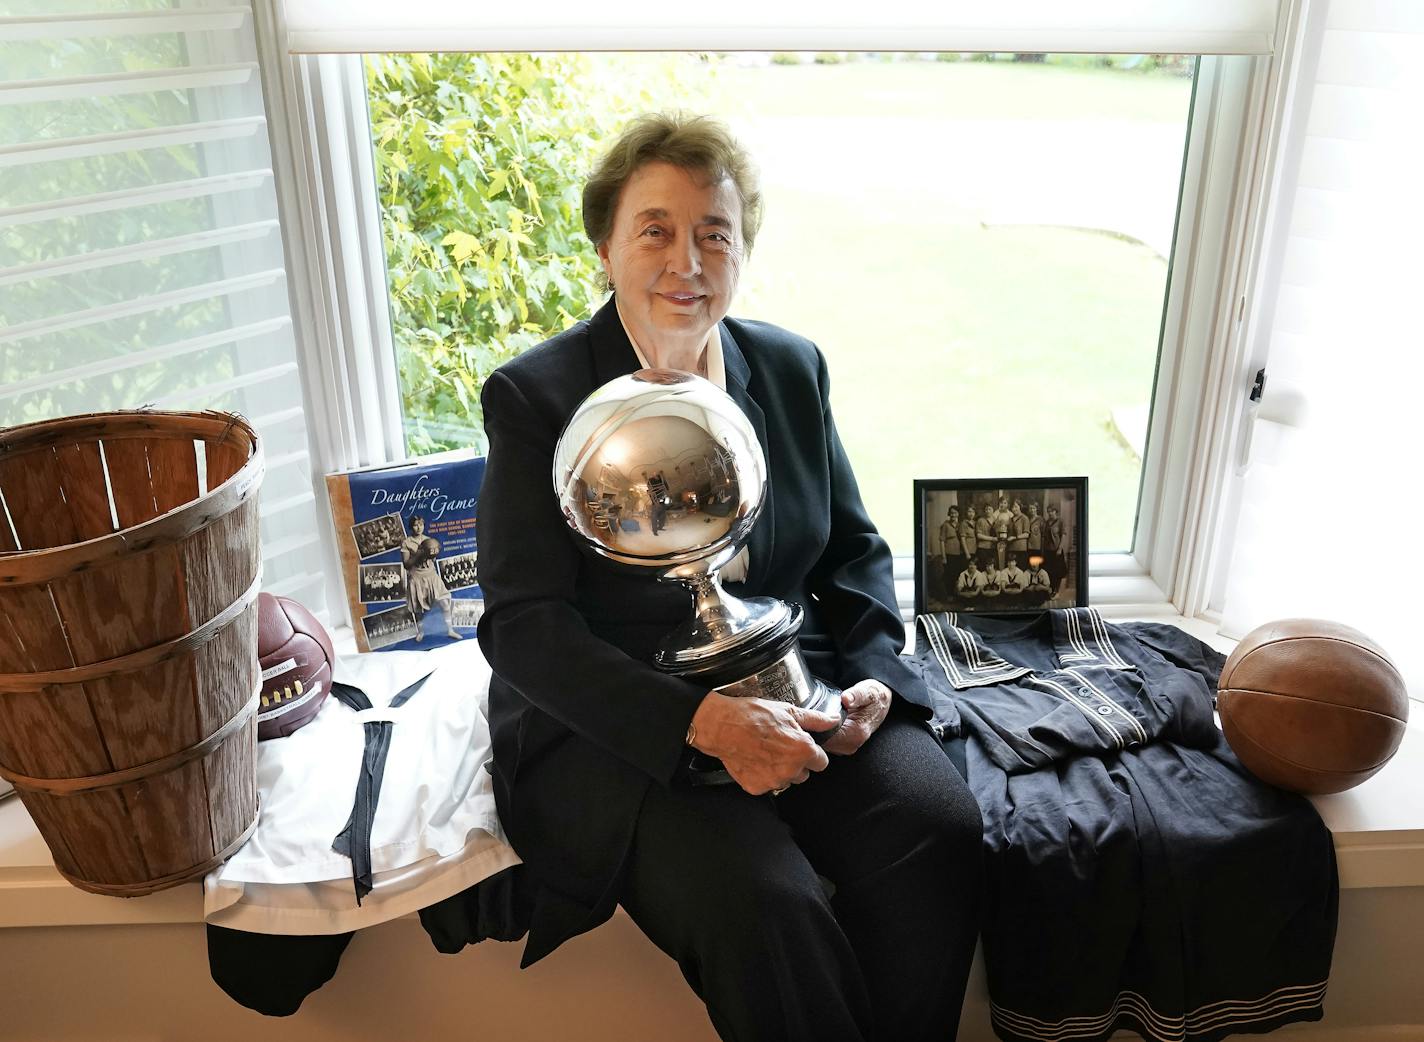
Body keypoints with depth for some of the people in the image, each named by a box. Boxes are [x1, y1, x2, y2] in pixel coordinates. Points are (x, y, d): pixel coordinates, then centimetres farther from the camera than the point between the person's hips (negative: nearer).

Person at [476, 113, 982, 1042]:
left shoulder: (792, 367, 8)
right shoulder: (533, 397, -6)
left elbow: (855, 549, 15)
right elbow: (523, 625, -13)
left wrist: (873, 676, -6)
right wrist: (701, 719, -25)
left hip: (793, 689, 4)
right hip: (612, 724, -3)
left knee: (938, 826, -20)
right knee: (760, 903, -27)